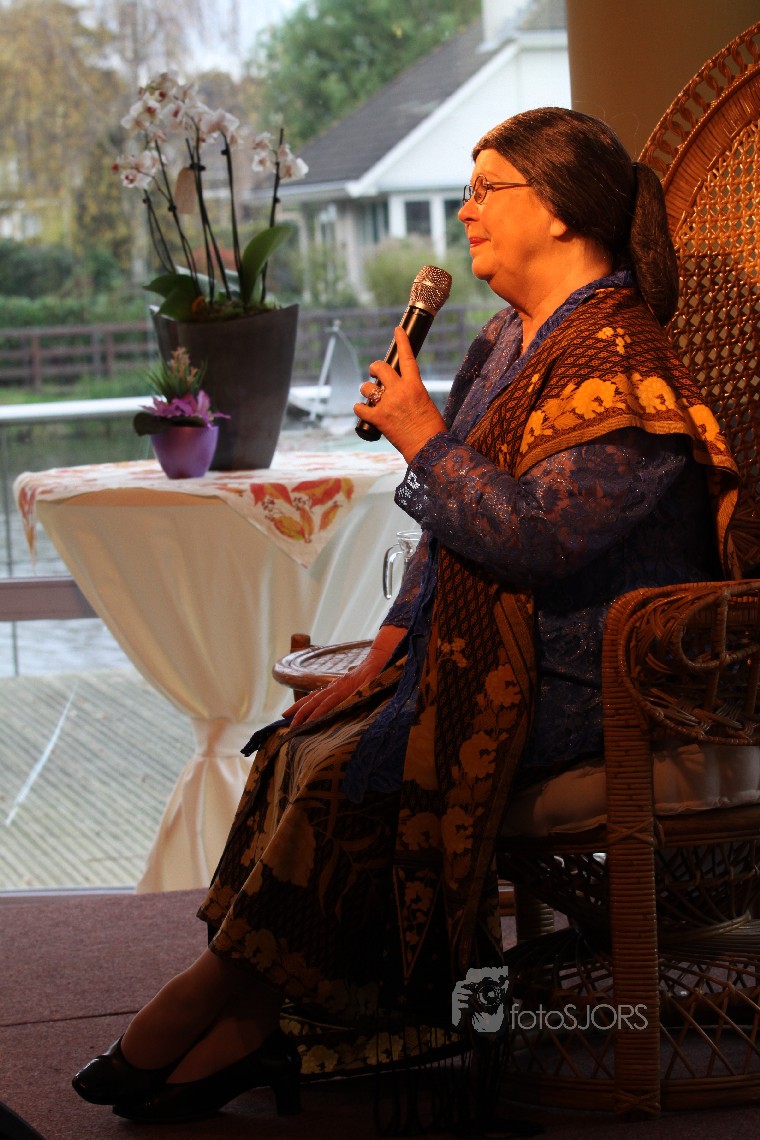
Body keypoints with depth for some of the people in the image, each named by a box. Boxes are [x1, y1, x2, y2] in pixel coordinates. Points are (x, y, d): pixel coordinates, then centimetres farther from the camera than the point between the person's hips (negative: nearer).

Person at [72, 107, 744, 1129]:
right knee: (303, 742, -8)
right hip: (479, 650, 9)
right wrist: (390, 650, 9)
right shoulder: (510, 340, 15)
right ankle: (246, 1028, -11)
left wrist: (423, 435, -18)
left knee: (352, 770, -21)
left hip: (573, 680, -9)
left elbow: (534, 540, -26)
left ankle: (220, 997, -5)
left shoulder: (616, 363, -16)